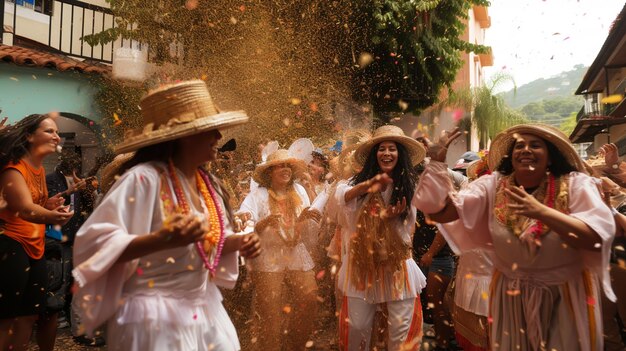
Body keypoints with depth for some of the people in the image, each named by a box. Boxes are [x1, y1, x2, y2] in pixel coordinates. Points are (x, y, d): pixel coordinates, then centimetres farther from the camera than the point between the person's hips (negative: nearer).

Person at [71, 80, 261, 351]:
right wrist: (161, 239, -37)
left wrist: (237, 243, -4)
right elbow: (94, 244, -24)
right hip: (155, 317, -7)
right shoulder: (144, 178, -20)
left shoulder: (208, 183, 2)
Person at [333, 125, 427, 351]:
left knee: (402, 327, 5)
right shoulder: (361, 179, -2)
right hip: (362, 260, 0)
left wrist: (390, 217, -20)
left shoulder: (408, 187, 1)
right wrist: (366, 186, -39)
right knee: (356, 326, 8)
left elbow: (406, 228, 3)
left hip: (395, 262, 1)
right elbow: (339, 196, -21)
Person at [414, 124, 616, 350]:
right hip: (510, 296, 2)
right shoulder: (493, 185, -7)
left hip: (566, 298, -2)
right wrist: (437, 162, -22)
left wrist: (541, 212, -35)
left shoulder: (576, 184, -12)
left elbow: (597, 238, -25)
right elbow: (441, 212, -15)